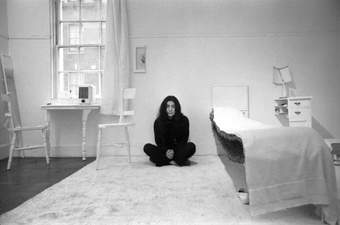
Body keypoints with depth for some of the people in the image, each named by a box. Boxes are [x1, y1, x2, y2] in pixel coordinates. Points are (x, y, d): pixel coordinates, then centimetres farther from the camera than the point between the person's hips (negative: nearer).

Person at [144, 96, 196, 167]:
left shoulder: (184, 120, -6)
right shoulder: (158, 122, -3)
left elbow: (184, 139, -6)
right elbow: (158, 140, -4)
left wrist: (174, 150, -21)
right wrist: (166, 151, -23)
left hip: (179, 150, -1)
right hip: (164, 150, 1)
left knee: (191, 146, -29)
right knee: (147, 147, -23)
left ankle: (164, 161, -22)